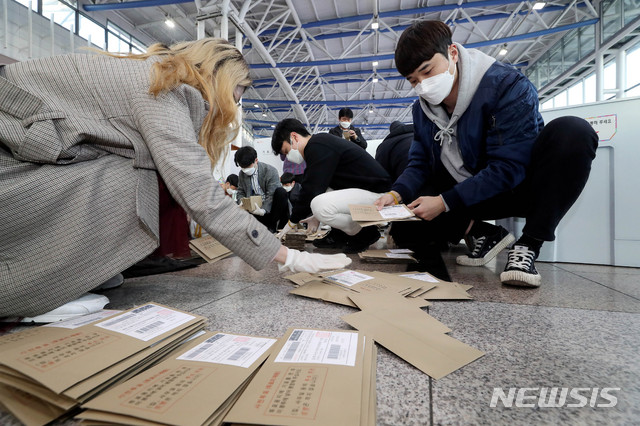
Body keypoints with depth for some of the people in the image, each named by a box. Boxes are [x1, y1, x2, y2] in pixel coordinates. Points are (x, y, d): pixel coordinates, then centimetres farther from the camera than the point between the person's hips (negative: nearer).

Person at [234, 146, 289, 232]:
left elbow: (271, 195, -18)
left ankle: (273, 225, -18)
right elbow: (240, 191, 12)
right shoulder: (242, 174, 4)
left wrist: (263, 210, -34)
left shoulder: (270, 171, -13)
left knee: (281, 192, -33)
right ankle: (269, 225, -3)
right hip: (255, 209, 4)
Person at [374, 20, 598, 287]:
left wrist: (444, 202, -29)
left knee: (572, 131, -33)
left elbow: (508, 168, -26)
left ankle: (529, 244, -23)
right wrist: (397, 193, -19)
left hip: (517, 185, -3)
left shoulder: (509, 87, -20)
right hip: (467, 195, 4)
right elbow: (419, 163, 1)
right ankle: (485, 234, -4)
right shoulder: (423, 108, -1)